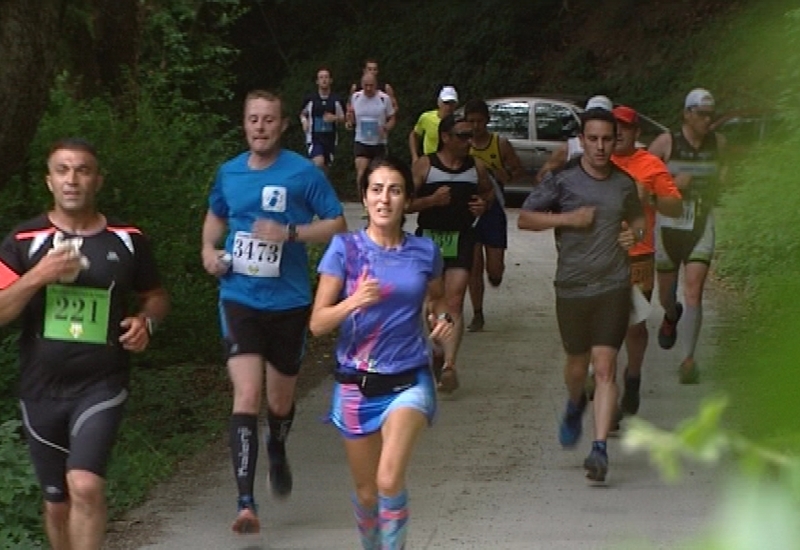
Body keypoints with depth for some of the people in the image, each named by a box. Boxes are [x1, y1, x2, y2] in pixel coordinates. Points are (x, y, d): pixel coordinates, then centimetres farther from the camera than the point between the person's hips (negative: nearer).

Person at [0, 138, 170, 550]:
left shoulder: (127, 240, 2)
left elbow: (155, 296, 17)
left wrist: (146, 321, -5)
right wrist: (38, 276, -21)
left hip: (102, 386, -1)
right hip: (41, 389, 2)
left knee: (86, 485, -21)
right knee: (57, 502, 11)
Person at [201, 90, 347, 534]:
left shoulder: (304, 173, -7)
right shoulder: (228, 173, 4)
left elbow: (337, 224, -5)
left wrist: (290, 233, -19)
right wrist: (209, 248, 4)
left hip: (288, 302, -1)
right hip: (240, 300, 1)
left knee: (279, 400, 16)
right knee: (246, 396, -16)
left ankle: (277, 453, 52)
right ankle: (246, 503, -18)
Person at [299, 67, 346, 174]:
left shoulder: (336, 100, 1)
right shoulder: (310, 99, -2)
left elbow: (342, 118, 10)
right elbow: (303, 114, 14)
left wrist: (334, 118, -11)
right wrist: (304, 121, -8)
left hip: (330, 137, 3)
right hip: (314, 137, -3)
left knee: (325, 166, 12)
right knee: (318, 163, -25)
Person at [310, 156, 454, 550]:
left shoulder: (424, 252, -1)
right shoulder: (346, 248, -6)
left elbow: (438, 298, 21)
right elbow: (317, 323, -8)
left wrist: (443, 318, -2)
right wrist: (353, 302, -26)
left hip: (408, 381, 0)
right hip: (356, 384, 1)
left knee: (390, 480, -23)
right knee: (366, 491, 12)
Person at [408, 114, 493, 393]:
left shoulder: (476, 167, 6)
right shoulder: (424, 166, -3)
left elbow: (488, 191, 26)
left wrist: (484, 203, 4)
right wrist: (431, 200, -20)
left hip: (461, 238, 0)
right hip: (429, 237, 0)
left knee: (454, 302, -12)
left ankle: (448, 364, -21)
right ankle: (438, 353, 35)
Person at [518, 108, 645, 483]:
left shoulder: (625, 184, 7)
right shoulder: (563, 181, -3)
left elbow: (637, 217, 26)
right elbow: (525, 217, -1)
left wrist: (634, 233, 3)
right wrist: (566, 218, -13)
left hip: (613, 286, 0)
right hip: (572, 287, 0)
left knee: (605, 367, -10)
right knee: (577, 364, 14)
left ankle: (600, 448, -13)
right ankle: (575, 407, 49)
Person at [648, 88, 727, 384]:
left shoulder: (718, 143, 3)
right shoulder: (666, 142, -8)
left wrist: (718, 183, 5)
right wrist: (672, 183, -18)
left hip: (701, 227, 1)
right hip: (669, 224, -1)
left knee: (694, 291, -15)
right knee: (666, 295, 13)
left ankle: (689, 359, -12)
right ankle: (672, 316, 51)